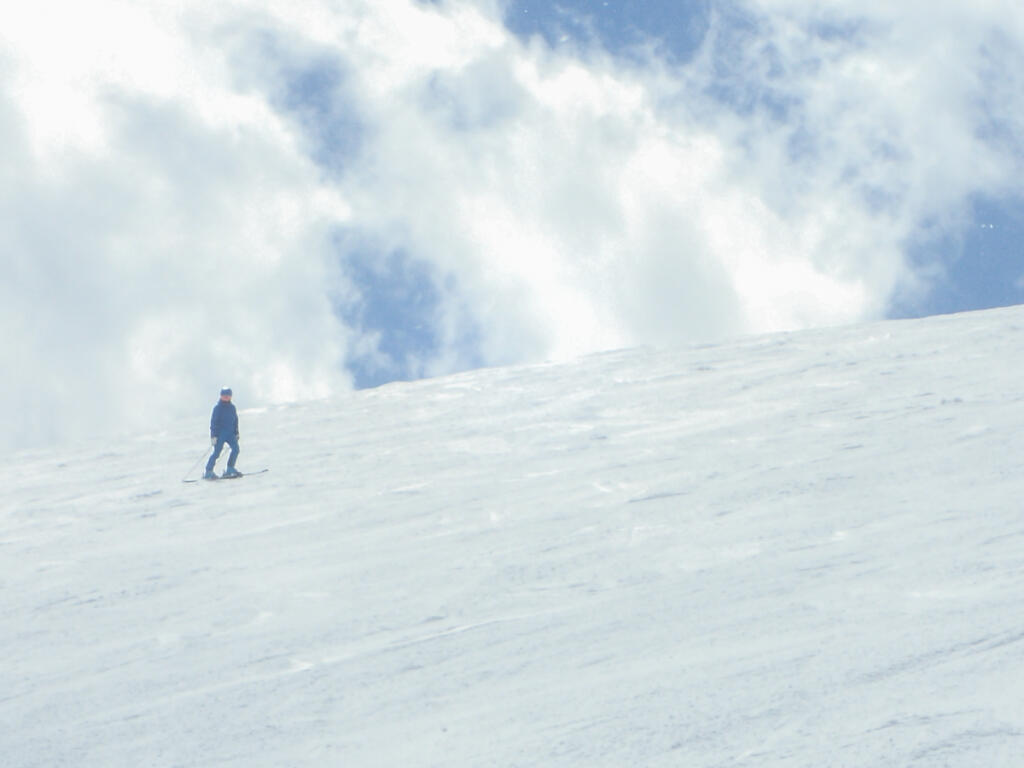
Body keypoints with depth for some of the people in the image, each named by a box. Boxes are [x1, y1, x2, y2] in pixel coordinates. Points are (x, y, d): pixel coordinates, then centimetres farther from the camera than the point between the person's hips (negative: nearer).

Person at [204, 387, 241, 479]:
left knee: (235, 449, -10)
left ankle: (230, 470, -1)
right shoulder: (217, 408, -7)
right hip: (220, 434, -6)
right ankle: (208, 472, 0)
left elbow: (235, 420, 20)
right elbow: (213, 422, -10)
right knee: (216, 452, -9)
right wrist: (213, 436, -15)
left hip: (230, 433, 6)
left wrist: (236, 433, 17)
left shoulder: (232, 407, 10)